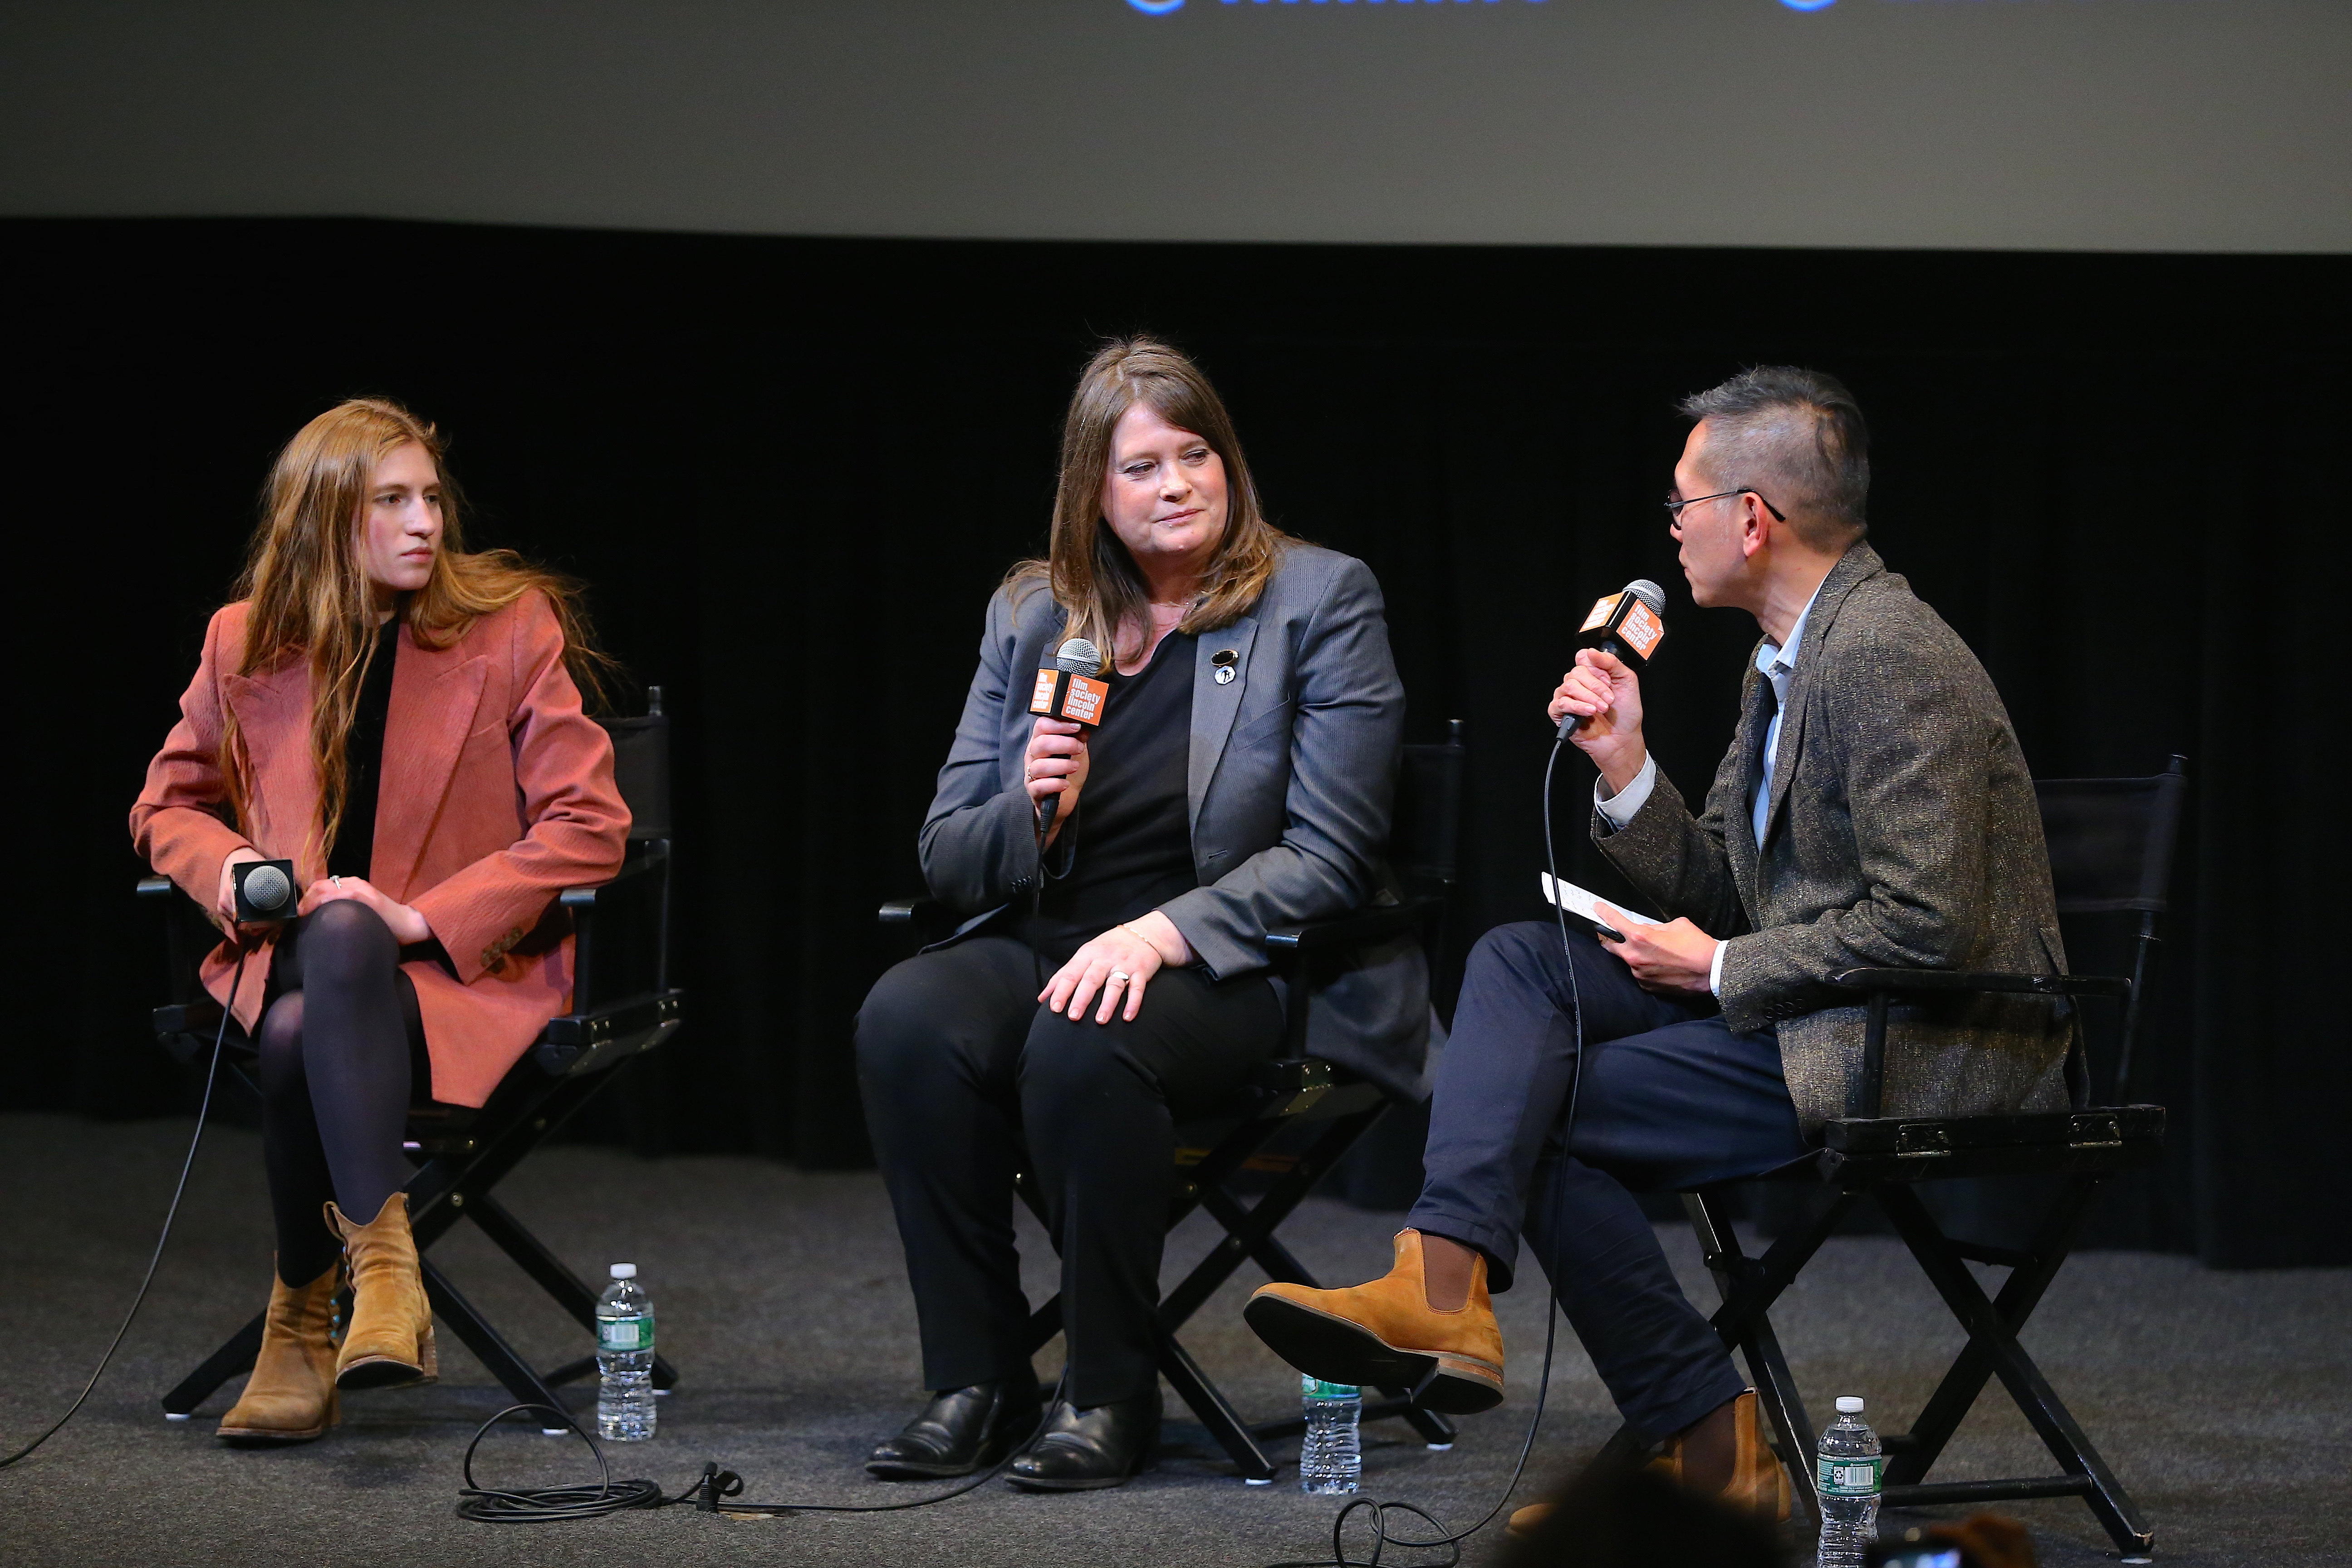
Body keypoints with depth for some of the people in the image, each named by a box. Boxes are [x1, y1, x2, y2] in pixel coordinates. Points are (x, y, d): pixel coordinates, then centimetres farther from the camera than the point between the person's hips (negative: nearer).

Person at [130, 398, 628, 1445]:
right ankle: (384, 1264, -33)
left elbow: (588, 828, -6)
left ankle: (303, 1319, -33)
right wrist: (228, 867, -5)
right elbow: (168, 806, 20)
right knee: (297, 1034, -36)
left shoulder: (511, 629, -1)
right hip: (291, 957, 2)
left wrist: (421, 916, -15)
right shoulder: (248, 644, 7)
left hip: (466, 966, -2)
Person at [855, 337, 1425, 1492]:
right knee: (906, 1020, -27)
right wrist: (1031, 813, -11)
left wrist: (1163, 933, -21)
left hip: (1242, 965, -4)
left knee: (1083, 1047, -35)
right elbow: (945, 855, 13)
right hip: (1044, 942, 5)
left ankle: (1110, 1395, -20)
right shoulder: (1031, 616, 12)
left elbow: (1327, 859, -8)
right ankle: (973, 1384, -19)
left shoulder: (1320, 601, 0)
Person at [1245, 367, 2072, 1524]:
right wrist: (1625, 771, 0)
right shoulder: (1785, 662, 14)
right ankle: (1443, 1282, -18)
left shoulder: (1884, 656, -19)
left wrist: (1723, 972, -14)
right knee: (1520, 961, -3)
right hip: (1802, 1009, 10)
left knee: (1543, 1113, -10)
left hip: (1924, 1048, -10)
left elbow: (1926, 925, -24)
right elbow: (1715, 892, 16)